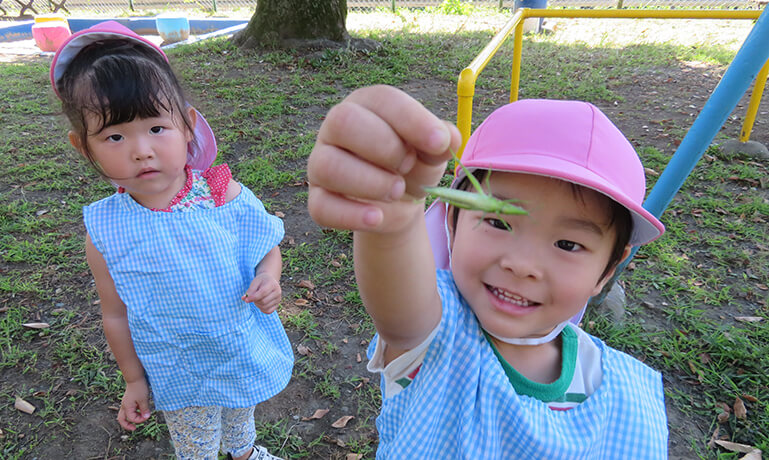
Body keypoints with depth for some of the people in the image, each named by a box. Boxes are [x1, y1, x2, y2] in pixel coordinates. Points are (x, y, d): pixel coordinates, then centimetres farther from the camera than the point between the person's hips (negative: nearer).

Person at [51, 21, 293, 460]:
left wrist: (269, 276, -27)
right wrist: (135, 380, 2)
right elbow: (116, 316, -6)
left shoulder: (224, 193, -20)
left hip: (244, 353, 2)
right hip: (183, 375, -1)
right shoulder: (105, 233, -19)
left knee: (240, 415, 32)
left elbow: (267, 246, -5)